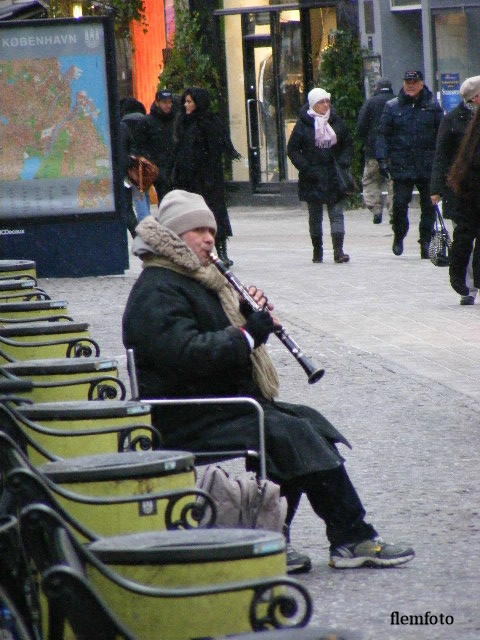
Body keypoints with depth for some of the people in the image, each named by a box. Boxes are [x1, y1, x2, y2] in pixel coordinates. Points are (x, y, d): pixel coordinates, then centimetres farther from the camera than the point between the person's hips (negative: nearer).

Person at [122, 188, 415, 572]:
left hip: (227, 400, 10)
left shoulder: (198, 280, 20)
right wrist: (249, 334, -20)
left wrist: (254, 316, 6)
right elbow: (187, 353, -27)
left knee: (309, 422, -4)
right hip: (189, 421, -10)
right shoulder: (156, 292, -13)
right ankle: (353, 538, -14)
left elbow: (225, 340, 26)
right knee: (294, 434, -20)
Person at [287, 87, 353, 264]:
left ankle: (338, 250, -10)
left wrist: (344, 161, -2)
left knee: (336, 213, -6)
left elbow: (348, 144, 15)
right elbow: (292, 149, -1)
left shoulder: (337, 121, 5)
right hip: (313, 177, -2)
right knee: (315, 215, 6)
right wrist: (305, 168, -12)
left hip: (335, 176, 2)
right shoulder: (303, 124, -4)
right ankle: (317, 251, 15)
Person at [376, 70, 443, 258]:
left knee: (428, 204, 2)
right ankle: (399, 236, 16)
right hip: (401, 165, -1)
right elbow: (383, 134, 6)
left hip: (428, 166, 1)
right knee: (400, 203, -5)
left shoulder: (433, 106, 6)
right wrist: (382, 159, -4)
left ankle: (426, 241, 12)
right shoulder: (392, 107, 5)